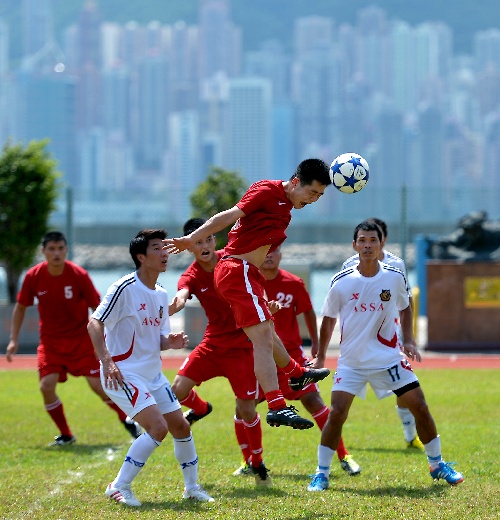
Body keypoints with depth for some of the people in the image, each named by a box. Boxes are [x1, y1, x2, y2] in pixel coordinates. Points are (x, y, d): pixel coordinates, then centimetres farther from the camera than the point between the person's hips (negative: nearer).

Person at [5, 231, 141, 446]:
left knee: (98, 384, -10)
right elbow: (20, 307, 7)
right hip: (50, 341, 2)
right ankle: (65, 435, 4)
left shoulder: (79, 275, -15)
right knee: (46, 386, -15)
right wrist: (13, 340, 2)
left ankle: (128, 421, 15)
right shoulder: (34, 276, -9)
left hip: (81, 338, -2)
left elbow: (97, 308, -7)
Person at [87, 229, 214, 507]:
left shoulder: (161, 294, 10)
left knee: (180, 426, 8)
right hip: (123, 373, -8)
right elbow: (94, 323, -19)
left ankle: (192, 487, 25)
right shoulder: (124, 288, -15)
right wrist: (107, 361, -30)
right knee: (158, 427, -19)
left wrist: (171, 341, -6)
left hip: (152, 374, 8)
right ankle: (119, 487, -9)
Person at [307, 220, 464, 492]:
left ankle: (437, 465, 16)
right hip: (351, 362, -1)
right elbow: (328, 319, 7)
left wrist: (408, 341, 3)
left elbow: (405, 308, 15)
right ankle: (321, 474, -1)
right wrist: (320, 357, 8)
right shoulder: (341, 282, -7)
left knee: (420, 407, -2)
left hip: (389, 357, 1)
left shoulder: (395, 277, -4)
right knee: (336, 413, -14)